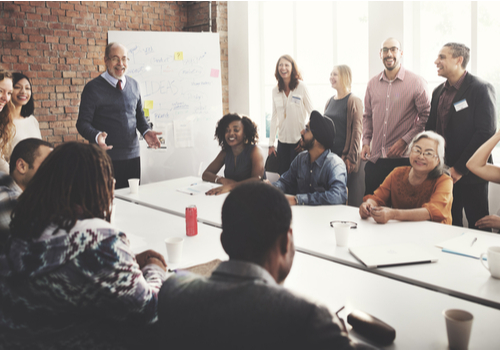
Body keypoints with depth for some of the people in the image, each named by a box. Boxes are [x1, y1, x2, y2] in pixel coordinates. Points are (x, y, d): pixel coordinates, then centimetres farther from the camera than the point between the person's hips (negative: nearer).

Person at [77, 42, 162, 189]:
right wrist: (96, 136, -25)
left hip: (133, 155, 5)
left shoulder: (134, 85, 11)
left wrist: (146, 131, 1)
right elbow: (83, 123, -5)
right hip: (107, 157, -4)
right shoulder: (93, 88, -4)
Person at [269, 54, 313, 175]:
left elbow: (312, 113, -3)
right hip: (283, 140, 4)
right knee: (283, 175, 5)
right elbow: (274, 118, 10)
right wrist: (271, 143, 6)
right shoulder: (275, 91, 6)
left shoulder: (301, 87, -5)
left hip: (299, 140, -3)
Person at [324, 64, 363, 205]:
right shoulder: (330, 101, 13)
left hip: (345, 157, -6)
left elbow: (356, 131, -10)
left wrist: (351, 159, -14)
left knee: (351, 198, -2)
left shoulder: (353, 101, -6)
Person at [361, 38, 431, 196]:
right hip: (374, 159, 4)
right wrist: (366, 142, 7)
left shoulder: (416, 82, -3)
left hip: (403, 159, -4)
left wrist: (405, 141, -12)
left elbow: (426, 116, -4)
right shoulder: (372, 84, 11)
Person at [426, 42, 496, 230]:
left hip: (470, 173, -6)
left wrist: (460, 168, -16)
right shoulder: (439, 91, 13)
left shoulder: (480, 89, -9)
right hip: (444, 173, 6)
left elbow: (486, 132, -15)